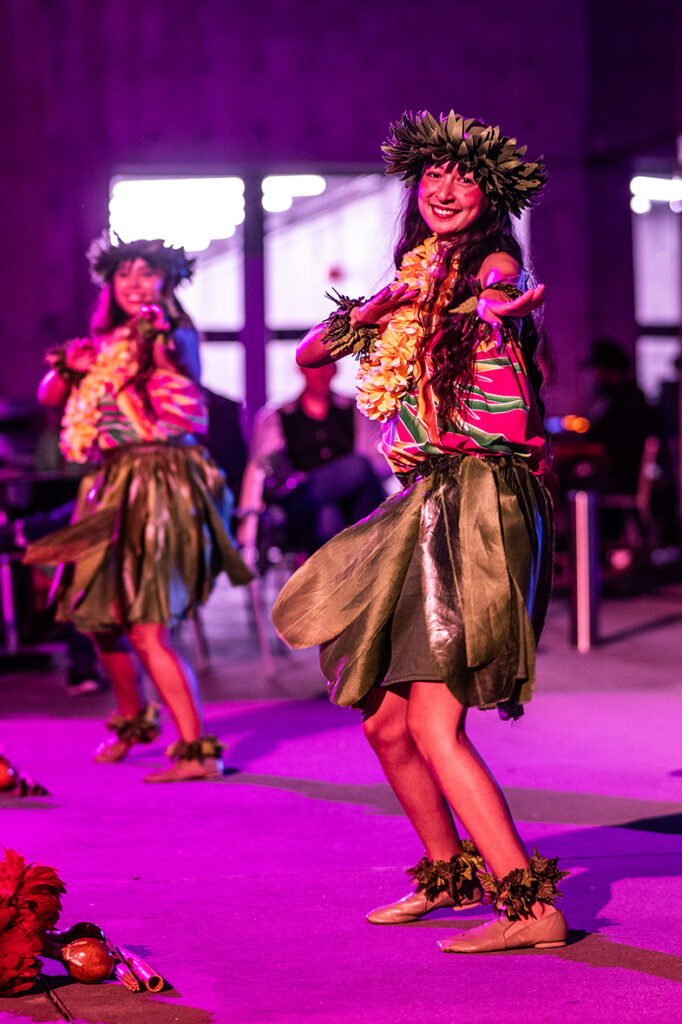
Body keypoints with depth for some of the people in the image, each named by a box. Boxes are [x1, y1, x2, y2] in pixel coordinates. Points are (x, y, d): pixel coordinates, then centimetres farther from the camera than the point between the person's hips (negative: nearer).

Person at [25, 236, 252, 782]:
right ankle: (133, 718, 39)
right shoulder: (104, 344, 15)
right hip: (114, 485, 7)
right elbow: (49, 395, 12)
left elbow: (178, 354, -26)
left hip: (161, 482, -7)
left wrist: (159, 333, -45)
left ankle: (197, 748, -16)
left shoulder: (175, 336, -4)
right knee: (98, 614, 15)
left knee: (147, 628, -17)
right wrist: (66, 367, -8)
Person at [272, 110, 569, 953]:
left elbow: (498, 300, -28)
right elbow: (309, 353, 16)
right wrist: (367, 312, -4)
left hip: (480, 503, -8)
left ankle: (531, 906, -15)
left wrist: (504, 311, -52)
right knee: (384, 719, 12)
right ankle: (449, 871, 31)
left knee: (434, 725, -17)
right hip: (423, 505, 8)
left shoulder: (495, 264, -4)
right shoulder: (409, 283, 17)